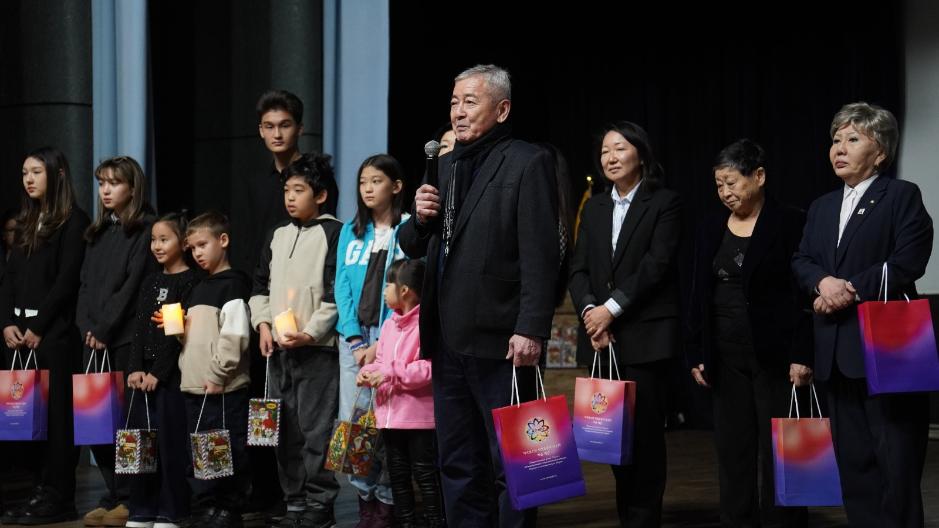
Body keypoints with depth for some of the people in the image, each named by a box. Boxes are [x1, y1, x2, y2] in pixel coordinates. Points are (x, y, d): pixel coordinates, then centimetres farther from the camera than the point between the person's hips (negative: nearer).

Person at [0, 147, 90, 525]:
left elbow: (66, 281, -11)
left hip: (55, 333, -7)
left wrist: (37, 327, -12)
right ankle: (39, 490, 9)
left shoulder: (74, 221, -4)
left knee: (56, 413, -5)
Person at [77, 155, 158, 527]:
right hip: (95, 339, 6)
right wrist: (86, 327, -1)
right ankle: (115, 494, 10)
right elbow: (85, 283, 14)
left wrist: (104, 329, -12)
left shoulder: (146, 229, -3)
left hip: (127, 338, -6)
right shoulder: (97, 232, 19)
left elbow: (133, 284, -11)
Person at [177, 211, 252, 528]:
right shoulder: (198, 288, 20)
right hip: (194, 386, 9)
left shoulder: (233, 285, -7)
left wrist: (219, 373, -18)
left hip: (223, 388, -8)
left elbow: (235, 334, -15)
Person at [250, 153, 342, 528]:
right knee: (285, 429, 9)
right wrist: (263, 325, 5)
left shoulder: (333, 233, -4)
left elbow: (338, 293, -10)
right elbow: (261, 287, 20)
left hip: (318, 347, -7)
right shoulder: (277, 237, 16)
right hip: (278, 349, 7)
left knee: (316, 428, -8)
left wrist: (309, 333, -15)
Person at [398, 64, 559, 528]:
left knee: (510, 464, 0)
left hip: (498, 340, -7)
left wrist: (530, 330, -20)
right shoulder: (446, 164, 16)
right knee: (458, 464, 12)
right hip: (449, 339, 7)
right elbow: (413, 247, 20)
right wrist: (420, 219, -1)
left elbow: (540, 257, -13)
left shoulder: (527, 163, -6)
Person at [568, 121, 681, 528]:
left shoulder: (664, 203, 1)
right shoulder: (594, 208, 16)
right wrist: (589, 311, -9)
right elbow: (579, 269, 9)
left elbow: (657, 264, -10)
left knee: (644, 430, -4)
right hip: (604, 337, 5)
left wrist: (612, 308, -15)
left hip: (647, 336, -5)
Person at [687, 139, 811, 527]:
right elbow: (700, 297, 12)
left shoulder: (791, 225, -5)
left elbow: (806, 295, -8)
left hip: (776, 355, -5)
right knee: (733, 452, 7)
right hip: (726, 357, 5)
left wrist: (802, 356, -14)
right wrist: (697, 356, 7)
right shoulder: (711, 229, 10)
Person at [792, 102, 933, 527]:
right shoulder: (822, 207, 19)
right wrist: (823, 281, -10)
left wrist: (850, 289, -15)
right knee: (853, 459, 10)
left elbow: (908, 262, -13)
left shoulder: (903, 196, -2)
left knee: (896, 460, -3)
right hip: (837, 349, 7)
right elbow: (800, 261, 12)